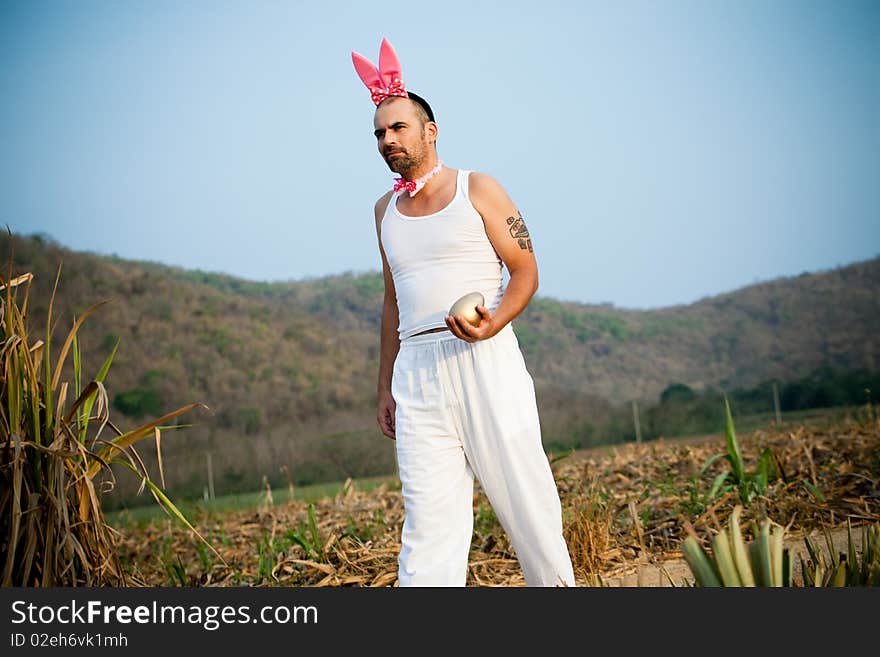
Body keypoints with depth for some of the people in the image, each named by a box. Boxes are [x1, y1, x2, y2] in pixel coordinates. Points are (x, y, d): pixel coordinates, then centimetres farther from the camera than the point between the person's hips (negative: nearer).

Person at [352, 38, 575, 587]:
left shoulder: (477, 188, 3)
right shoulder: (386, 210, 17)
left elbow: (526, 271, 1)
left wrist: (494, 323, -19)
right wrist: (386, 386, 20)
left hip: (485, 359, -3)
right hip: (417, 369, 4)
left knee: (523, 495, 0)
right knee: (428, 515, -2)